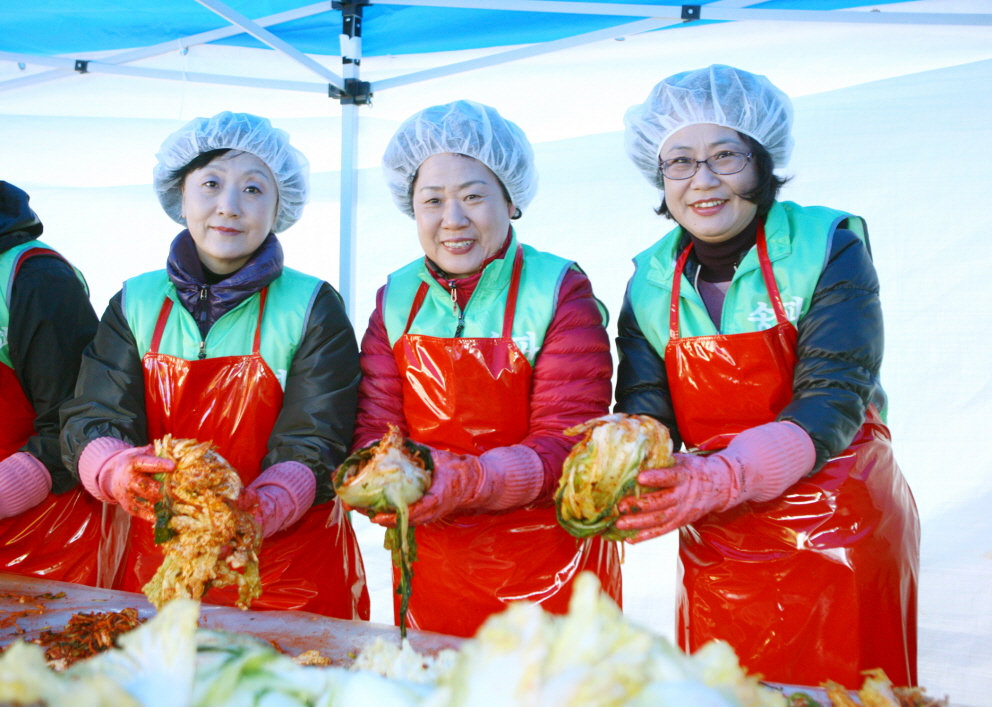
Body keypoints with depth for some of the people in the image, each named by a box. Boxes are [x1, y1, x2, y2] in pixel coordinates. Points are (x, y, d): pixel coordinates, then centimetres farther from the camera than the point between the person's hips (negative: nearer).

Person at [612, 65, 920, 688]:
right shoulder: (652, 280, 1)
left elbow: (833, 401, -18)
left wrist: (719, 479, -32)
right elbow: (645, 411, -3)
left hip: (839, 536, -3)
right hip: (718, 547, 3)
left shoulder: (827, 247, -10)